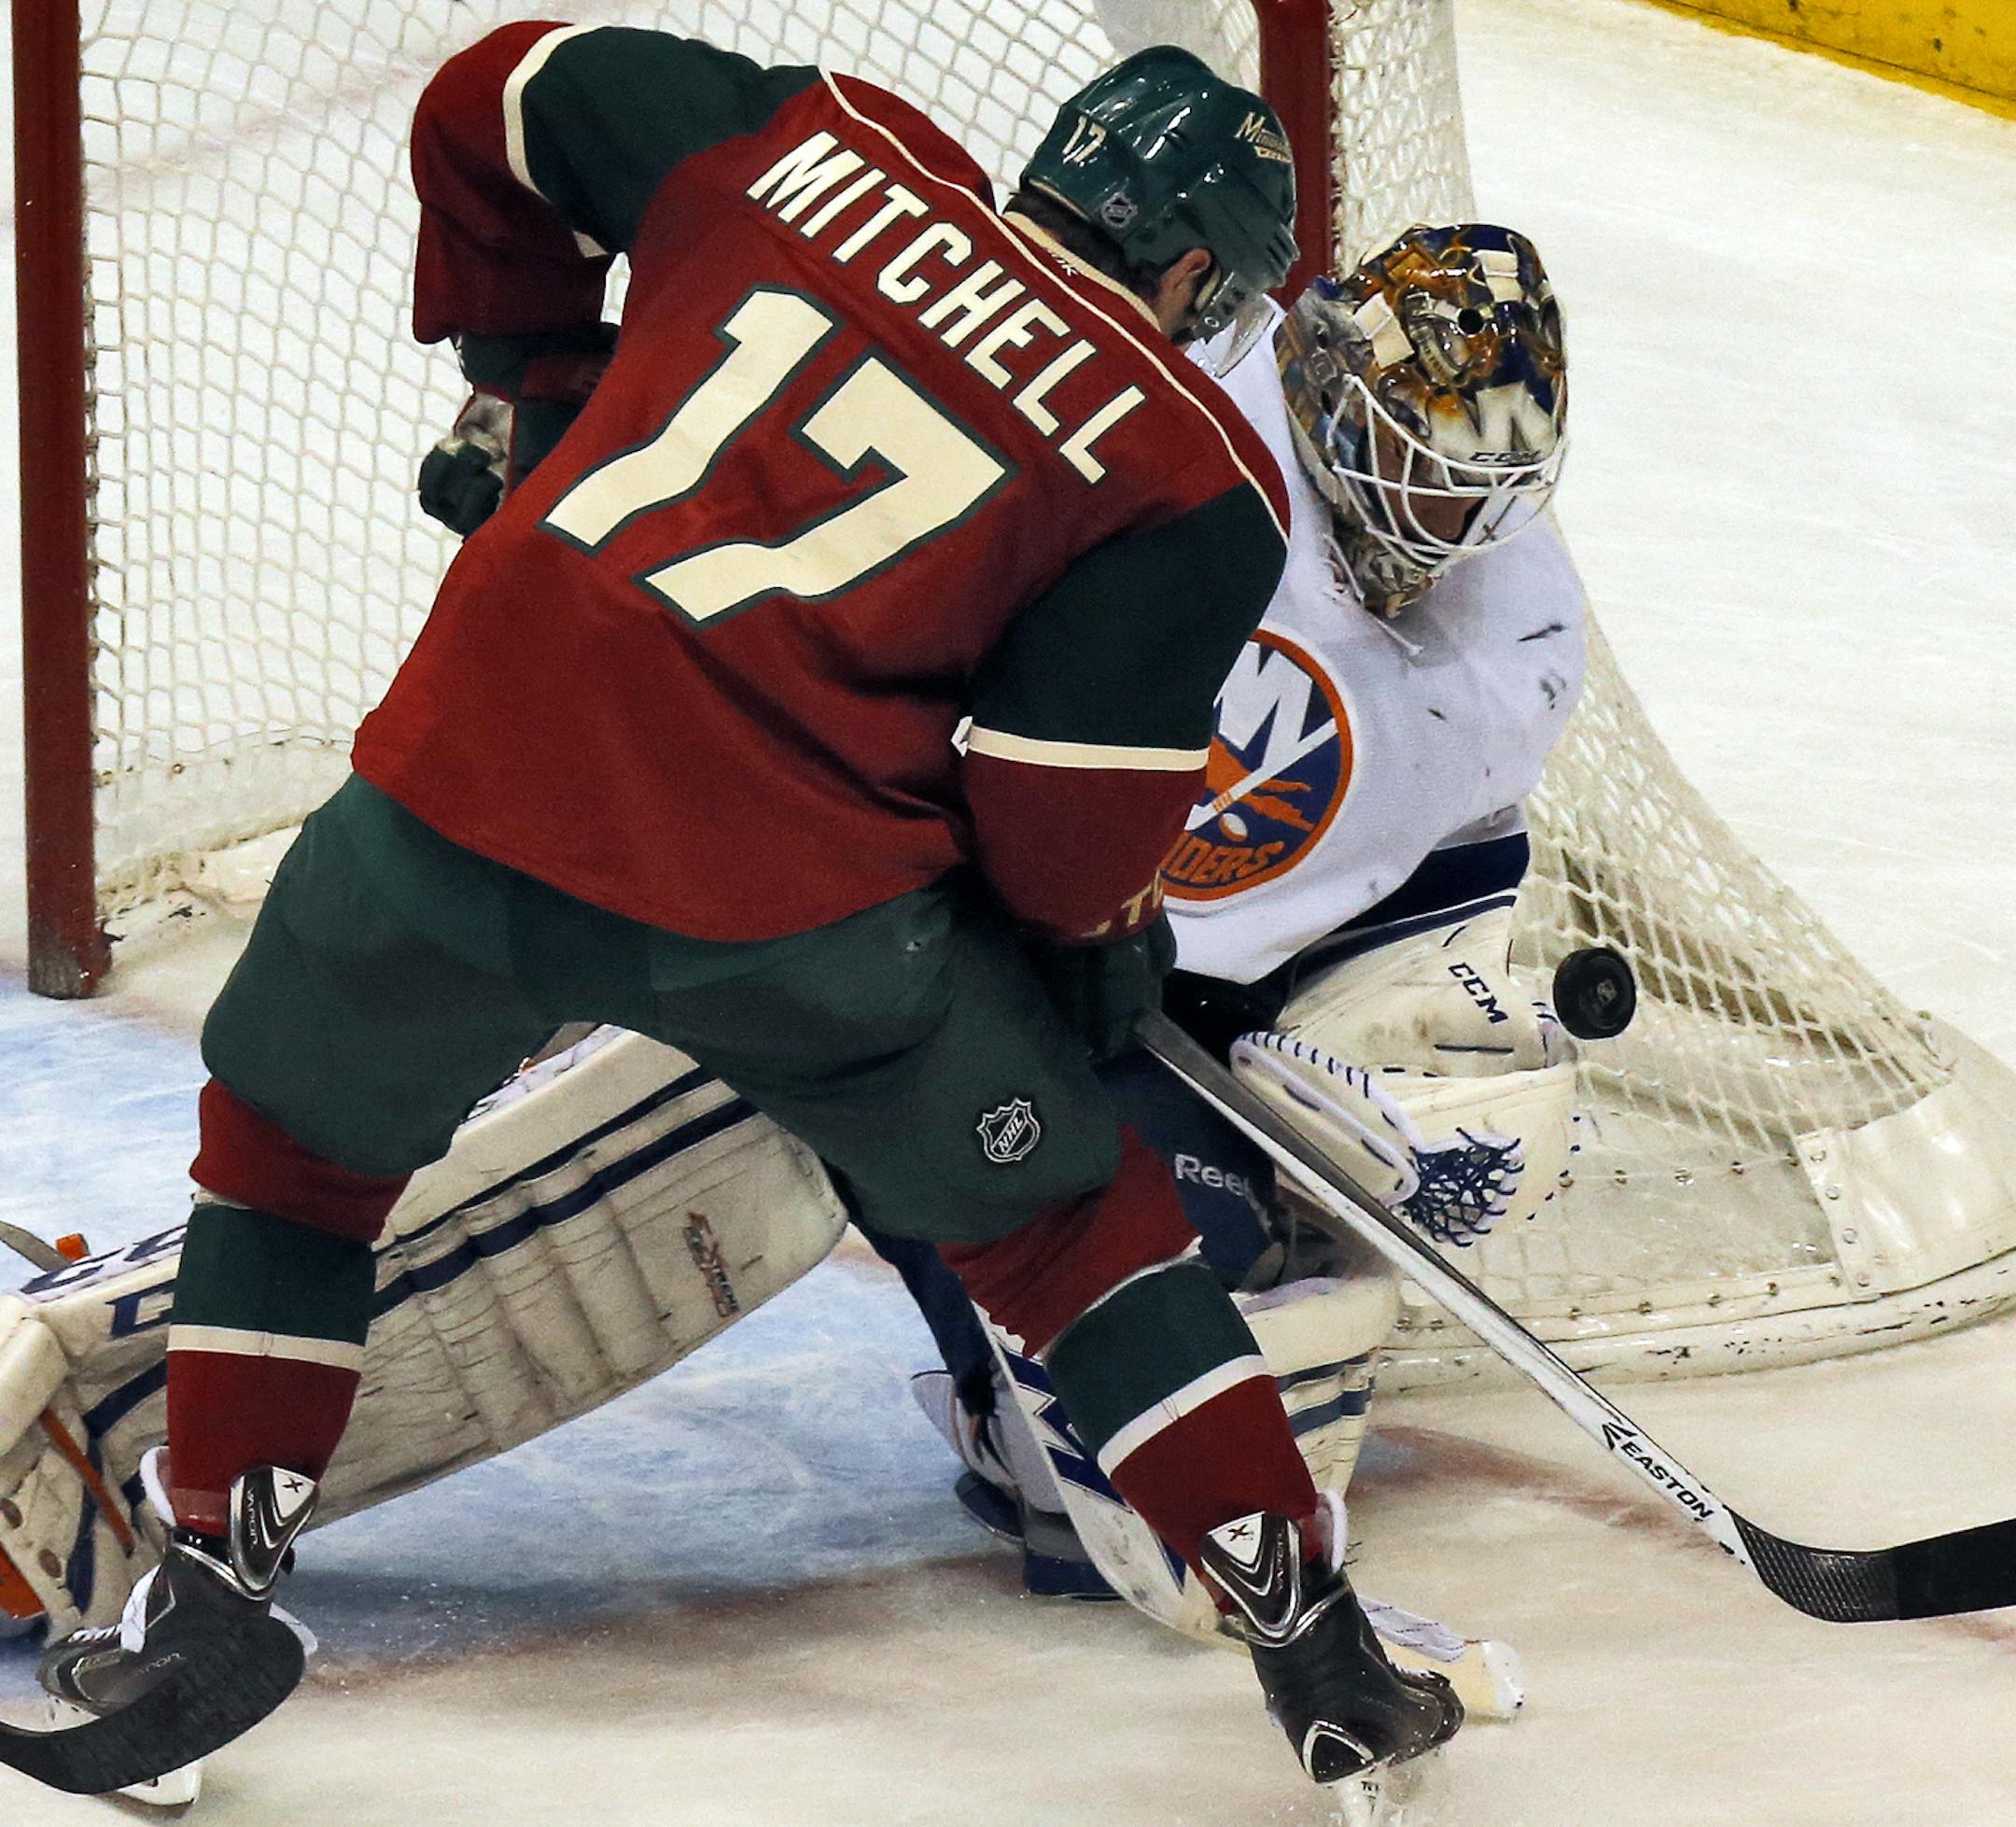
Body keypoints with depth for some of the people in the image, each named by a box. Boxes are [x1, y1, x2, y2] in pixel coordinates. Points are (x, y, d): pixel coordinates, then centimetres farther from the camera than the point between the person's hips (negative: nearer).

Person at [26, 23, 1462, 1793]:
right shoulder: (1194, 483, 3)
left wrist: (523, 372, 32)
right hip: (800, 909, -2)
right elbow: (1065, 831, -2)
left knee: (292, 1150, 28)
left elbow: (498, 97, 23)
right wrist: (1112, 941, 20)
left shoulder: (823, 141, 12)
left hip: (471, 777, 2)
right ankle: (1319, 1656, 20)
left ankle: (213, 1594, 25)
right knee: (1073, 1225, 19)